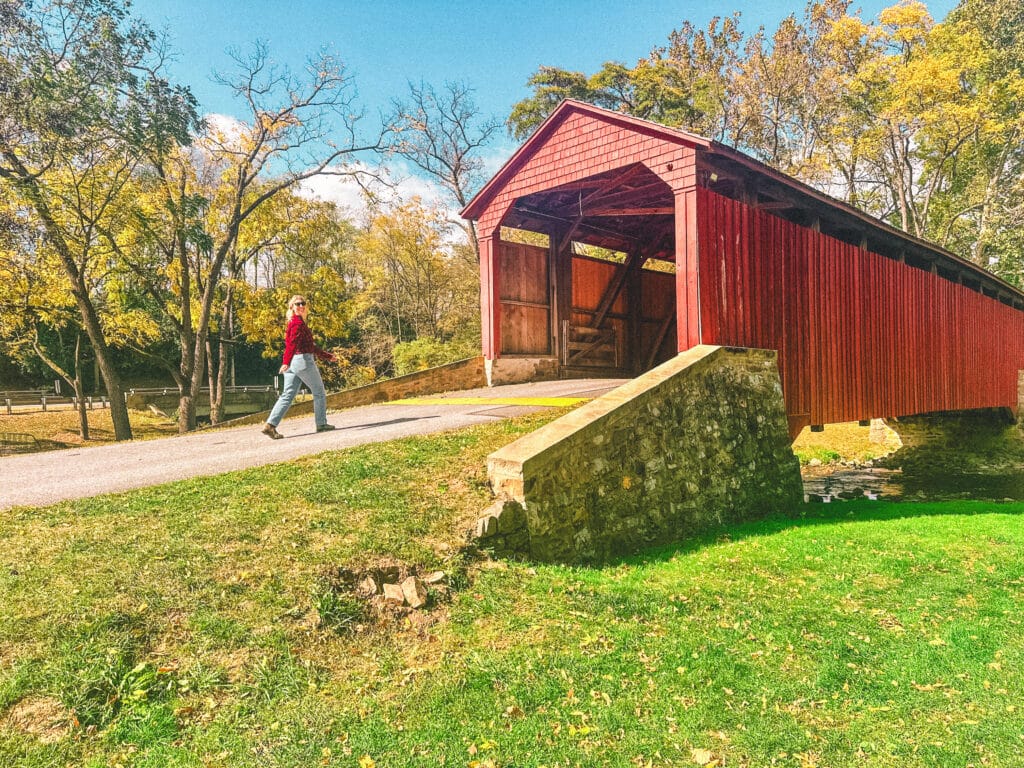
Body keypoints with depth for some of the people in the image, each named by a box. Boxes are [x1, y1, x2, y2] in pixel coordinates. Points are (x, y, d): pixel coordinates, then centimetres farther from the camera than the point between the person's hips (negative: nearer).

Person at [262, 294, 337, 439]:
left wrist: (327, 356, 33)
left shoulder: (296, 322, 22)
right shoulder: (298, 322, -9)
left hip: (292, 363, 9)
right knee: (319, 392, 7)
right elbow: (292, 343, -24)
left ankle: (270, 425, -7)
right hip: (303, 360, -9)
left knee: (287, 395, 3)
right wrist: (286, 362, -36)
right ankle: (321, 424, 13)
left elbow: (311, 345, 29)